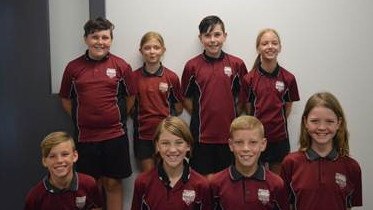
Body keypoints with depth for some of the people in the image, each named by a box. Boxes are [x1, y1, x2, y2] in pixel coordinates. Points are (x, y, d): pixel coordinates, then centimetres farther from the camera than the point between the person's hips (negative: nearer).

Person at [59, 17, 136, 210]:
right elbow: (66, 99, 11)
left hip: (115, 135, -1)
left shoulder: (121, 66, -1)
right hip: (85, 136, 1)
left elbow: (130, 97, 7)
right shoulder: (73, 67, 2)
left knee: (113, 183, 8)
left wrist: (116, 118, 3)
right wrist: (81, 119, 4)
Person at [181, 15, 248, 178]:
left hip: (229, 133, 1)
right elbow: (186, 99, 7)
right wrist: (201, 116, 1)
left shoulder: (237, 64, 0)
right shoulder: (192, 66, -1)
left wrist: (232, 115, 2)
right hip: (202, 133, -1)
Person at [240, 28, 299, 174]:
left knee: (277, 176, 13)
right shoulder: (249, 78, -6)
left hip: (280, 136, 1)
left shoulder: (288, 78, -3)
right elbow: (248, 107, 2)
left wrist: (278, 122, 4)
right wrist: (260, 122, 0)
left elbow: (288, 106, 7)